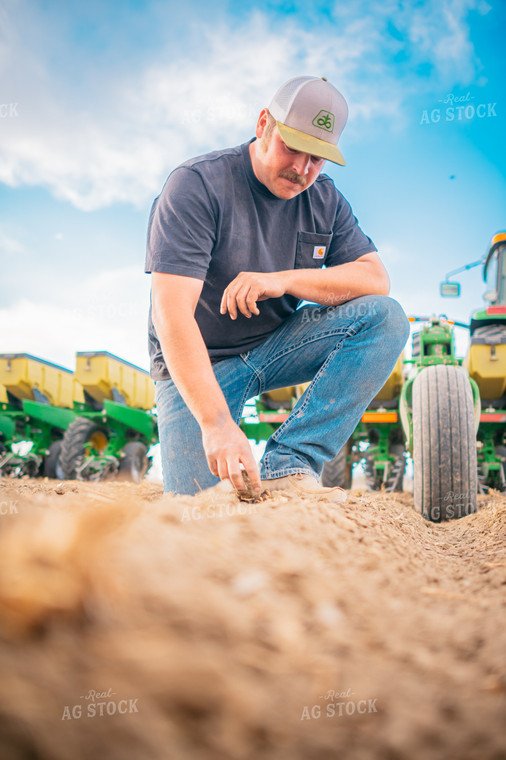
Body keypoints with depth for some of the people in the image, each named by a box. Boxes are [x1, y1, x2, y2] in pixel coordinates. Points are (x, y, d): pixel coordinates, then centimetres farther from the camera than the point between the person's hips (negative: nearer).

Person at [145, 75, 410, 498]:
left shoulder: (325, 200, 0)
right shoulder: (196, 185, -18)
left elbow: (376, 279, -7)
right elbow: (171, 314, -29)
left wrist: (285, 280, -24)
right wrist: (216, 423, -40)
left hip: (277, 347, 5)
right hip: (199, 362, -4)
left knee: (386, 319, -18)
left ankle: (286, 465, -23)